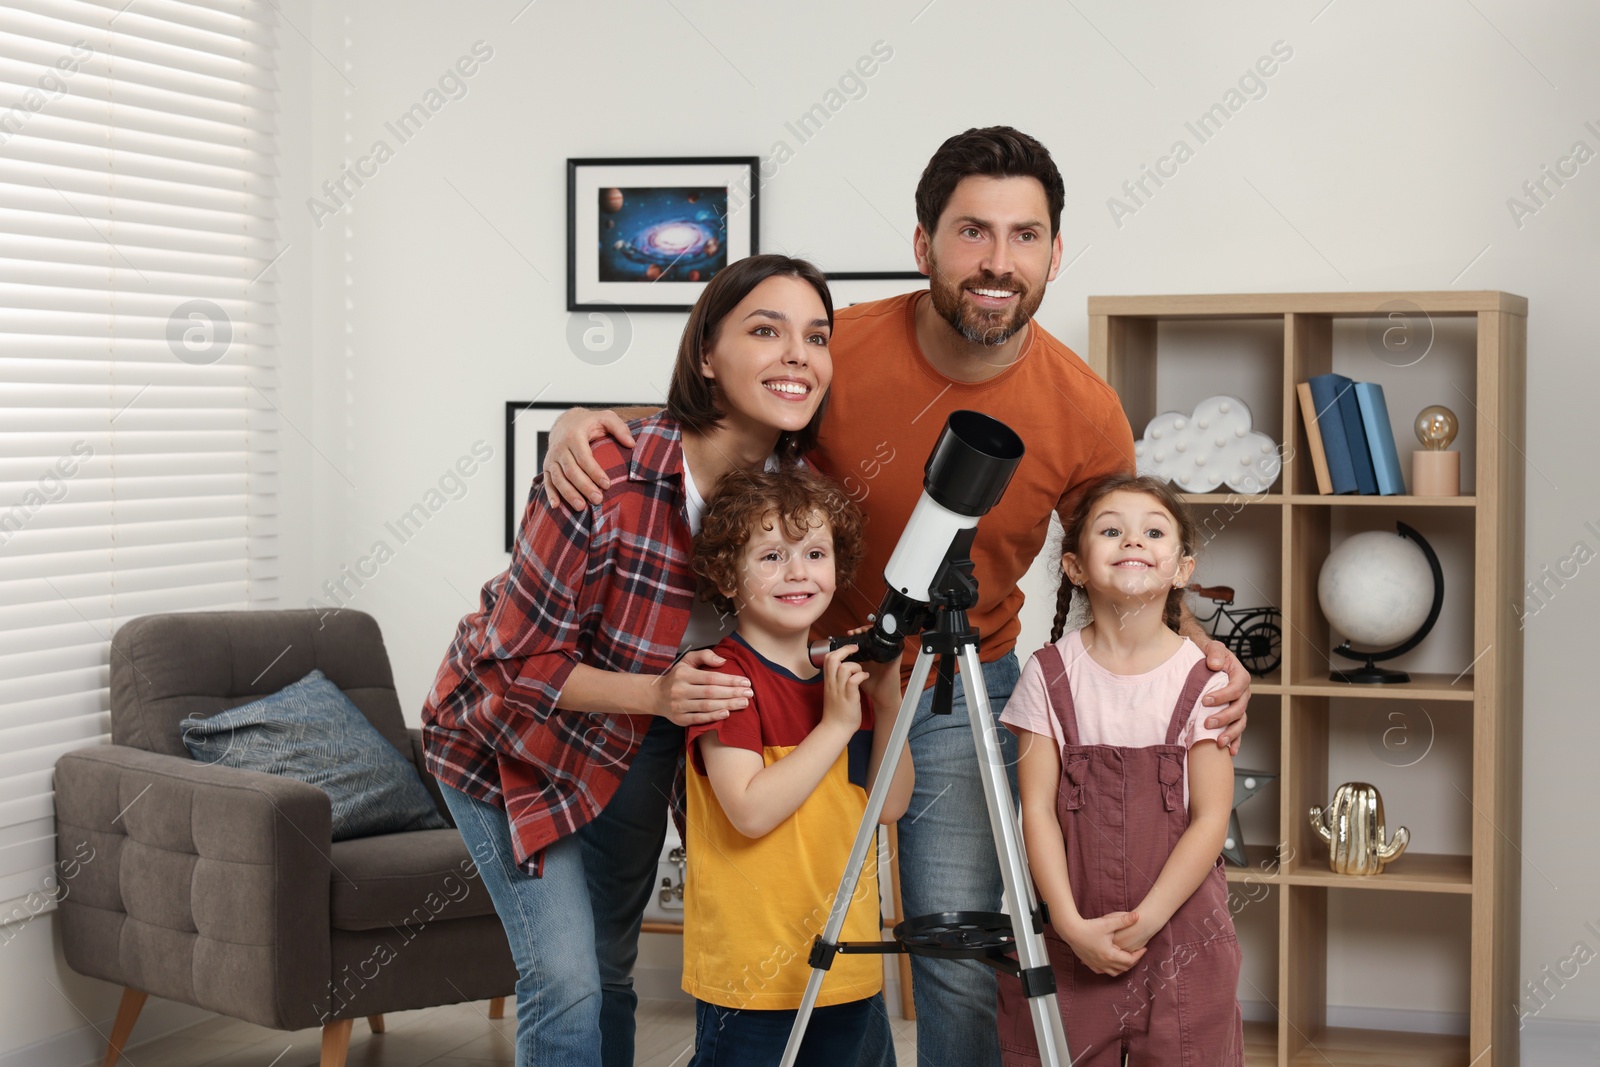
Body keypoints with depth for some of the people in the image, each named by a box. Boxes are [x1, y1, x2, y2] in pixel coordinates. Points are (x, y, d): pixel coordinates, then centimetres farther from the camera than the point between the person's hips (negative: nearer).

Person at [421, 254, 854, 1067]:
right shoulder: (605, 480, -34)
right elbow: (522, 658, -26)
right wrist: (657, 695, -38)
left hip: (639, 748, 6)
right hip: (513, 737, -6)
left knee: (610, 970, 16)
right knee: (564, 978, -12)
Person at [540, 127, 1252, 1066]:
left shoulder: (1084, 412, -15)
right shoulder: (841, 352, -19)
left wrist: (1204, 654, -16)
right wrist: (590, 423, -22)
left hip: (963, 701, 0)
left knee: (961, 968, 0)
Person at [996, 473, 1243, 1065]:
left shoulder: (1202, 680, -2)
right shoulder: (1050, 675, -1)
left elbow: (1210, 818, -5)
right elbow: (1038, 810, -3)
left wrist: (1144, 920, -12)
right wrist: (1073, 925, -12)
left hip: (1180, 935, 0)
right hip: (1068, 939, 0)